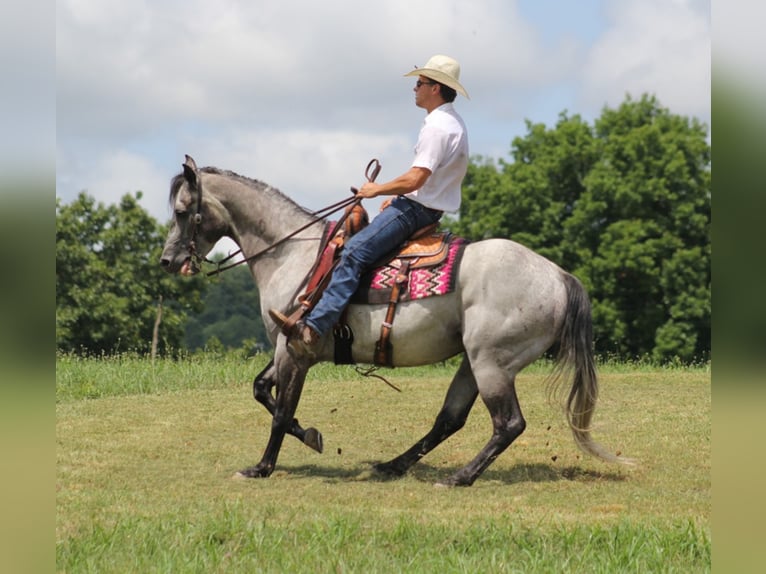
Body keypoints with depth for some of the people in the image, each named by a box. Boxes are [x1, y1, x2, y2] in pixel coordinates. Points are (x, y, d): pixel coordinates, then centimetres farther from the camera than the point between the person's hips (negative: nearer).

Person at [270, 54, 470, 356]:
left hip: (416, 208, -12)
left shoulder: (438, 126, -18)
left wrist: (377, 190, -10)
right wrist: (398, 196, 19)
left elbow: (414, 179, -24)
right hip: (424, 206, 12)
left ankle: (311, 330, -34)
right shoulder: (453, 123, 17)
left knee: (355, 251, -24)